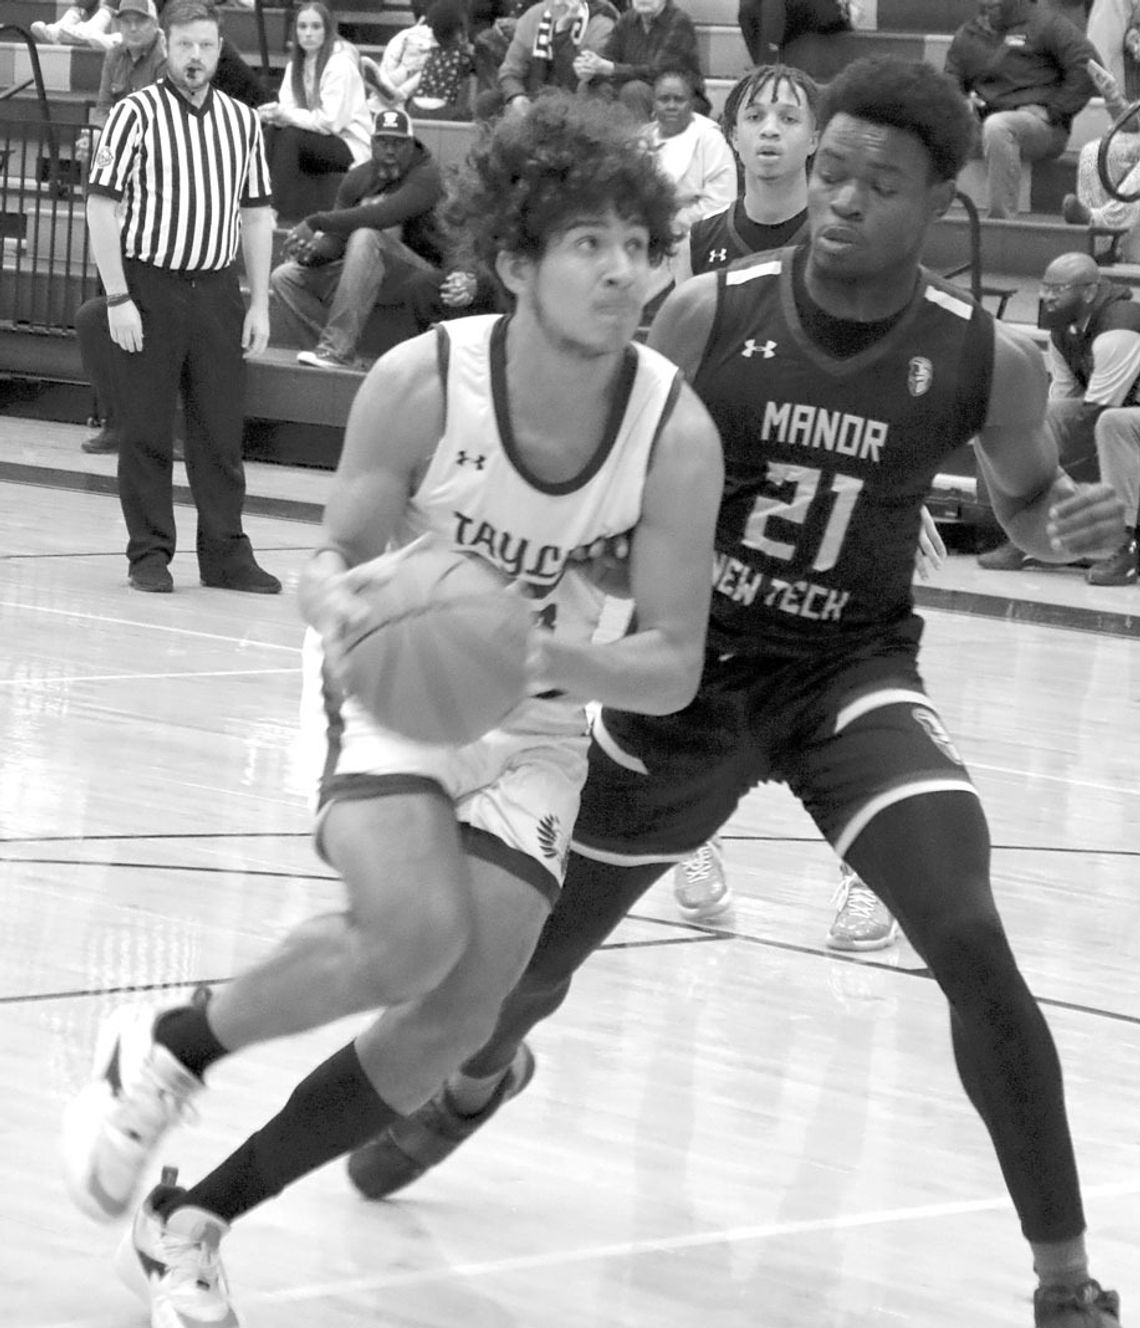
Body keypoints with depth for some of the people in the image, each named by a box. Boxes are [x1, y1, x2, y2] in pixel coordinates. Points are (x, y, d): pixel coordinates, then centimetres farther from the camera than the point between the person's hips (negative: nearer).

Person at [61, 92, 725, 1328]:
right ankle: (161, 1054, -2)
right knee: (414, 932, -29)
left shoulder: (678, 433, -21)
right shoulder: (422, 382, -24)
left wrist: (548, 651, -36)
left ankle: (192, 1218, 12)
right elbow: (333, 558, -12)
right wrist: (339, 598, -37)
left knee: (455, 1021, -6)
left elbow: (673, 667, -16)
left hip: (535, 718, 3)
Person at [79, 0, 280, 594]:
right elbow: (101, 207, -7)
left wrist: (259, 303, 8)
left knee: (221, 430, 5)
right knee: (146, 431, 2)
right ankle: (149, 555, 10)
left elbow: (255, 215, 14)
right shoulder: (136, 114, -5)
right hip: (149, 287, -4)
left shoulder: (242, 120, 9)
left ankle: (225, 552, 12)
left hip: (217, 289, 4)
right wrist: (117, 299, -13)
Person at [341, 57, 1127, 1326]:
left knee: (971, 945, -23)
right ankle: (476, 1084, 55)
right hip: (690, 664, 1)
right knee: (525, 954, 15)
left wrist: (1075, 522, -14)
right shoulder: (710, 314, -14)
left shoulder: (985, 357, -13)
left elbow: (1024, 500, 8)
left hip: (853, 673, -1)